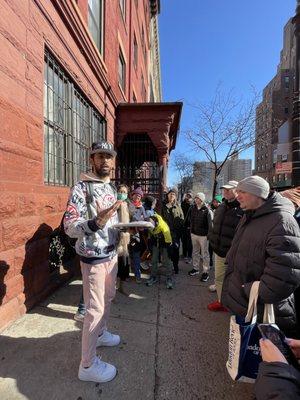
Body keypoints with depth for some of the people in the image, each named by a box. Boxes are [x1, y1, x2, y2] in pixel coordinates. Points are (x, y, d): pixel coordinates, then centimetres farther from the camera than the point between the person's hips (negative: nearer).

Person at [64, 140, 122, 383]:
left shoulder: (112, 188, 8)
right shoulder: (81, 188, -16)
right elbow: (69, 227, -23)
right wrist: (95, 222, -40)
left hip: (112, 254, 8)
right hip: (93, 258, -8)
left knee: (108, 298, 24)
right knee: (95, 309, 4)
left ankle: (100, 333, 49)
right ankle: (88, 365, 27)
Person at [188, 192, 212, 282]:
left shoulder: (206, 210, -13)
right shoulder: (193, 208, 3)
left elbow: (210, 223, -11)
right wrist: (191, 230, 11)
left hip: (203, 235, -5)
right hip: (194, 234, 5)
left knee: (204, 254, 6)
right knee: (195, 252, 17)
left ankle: (205, 272, 18)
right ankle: (195, 268, 32)